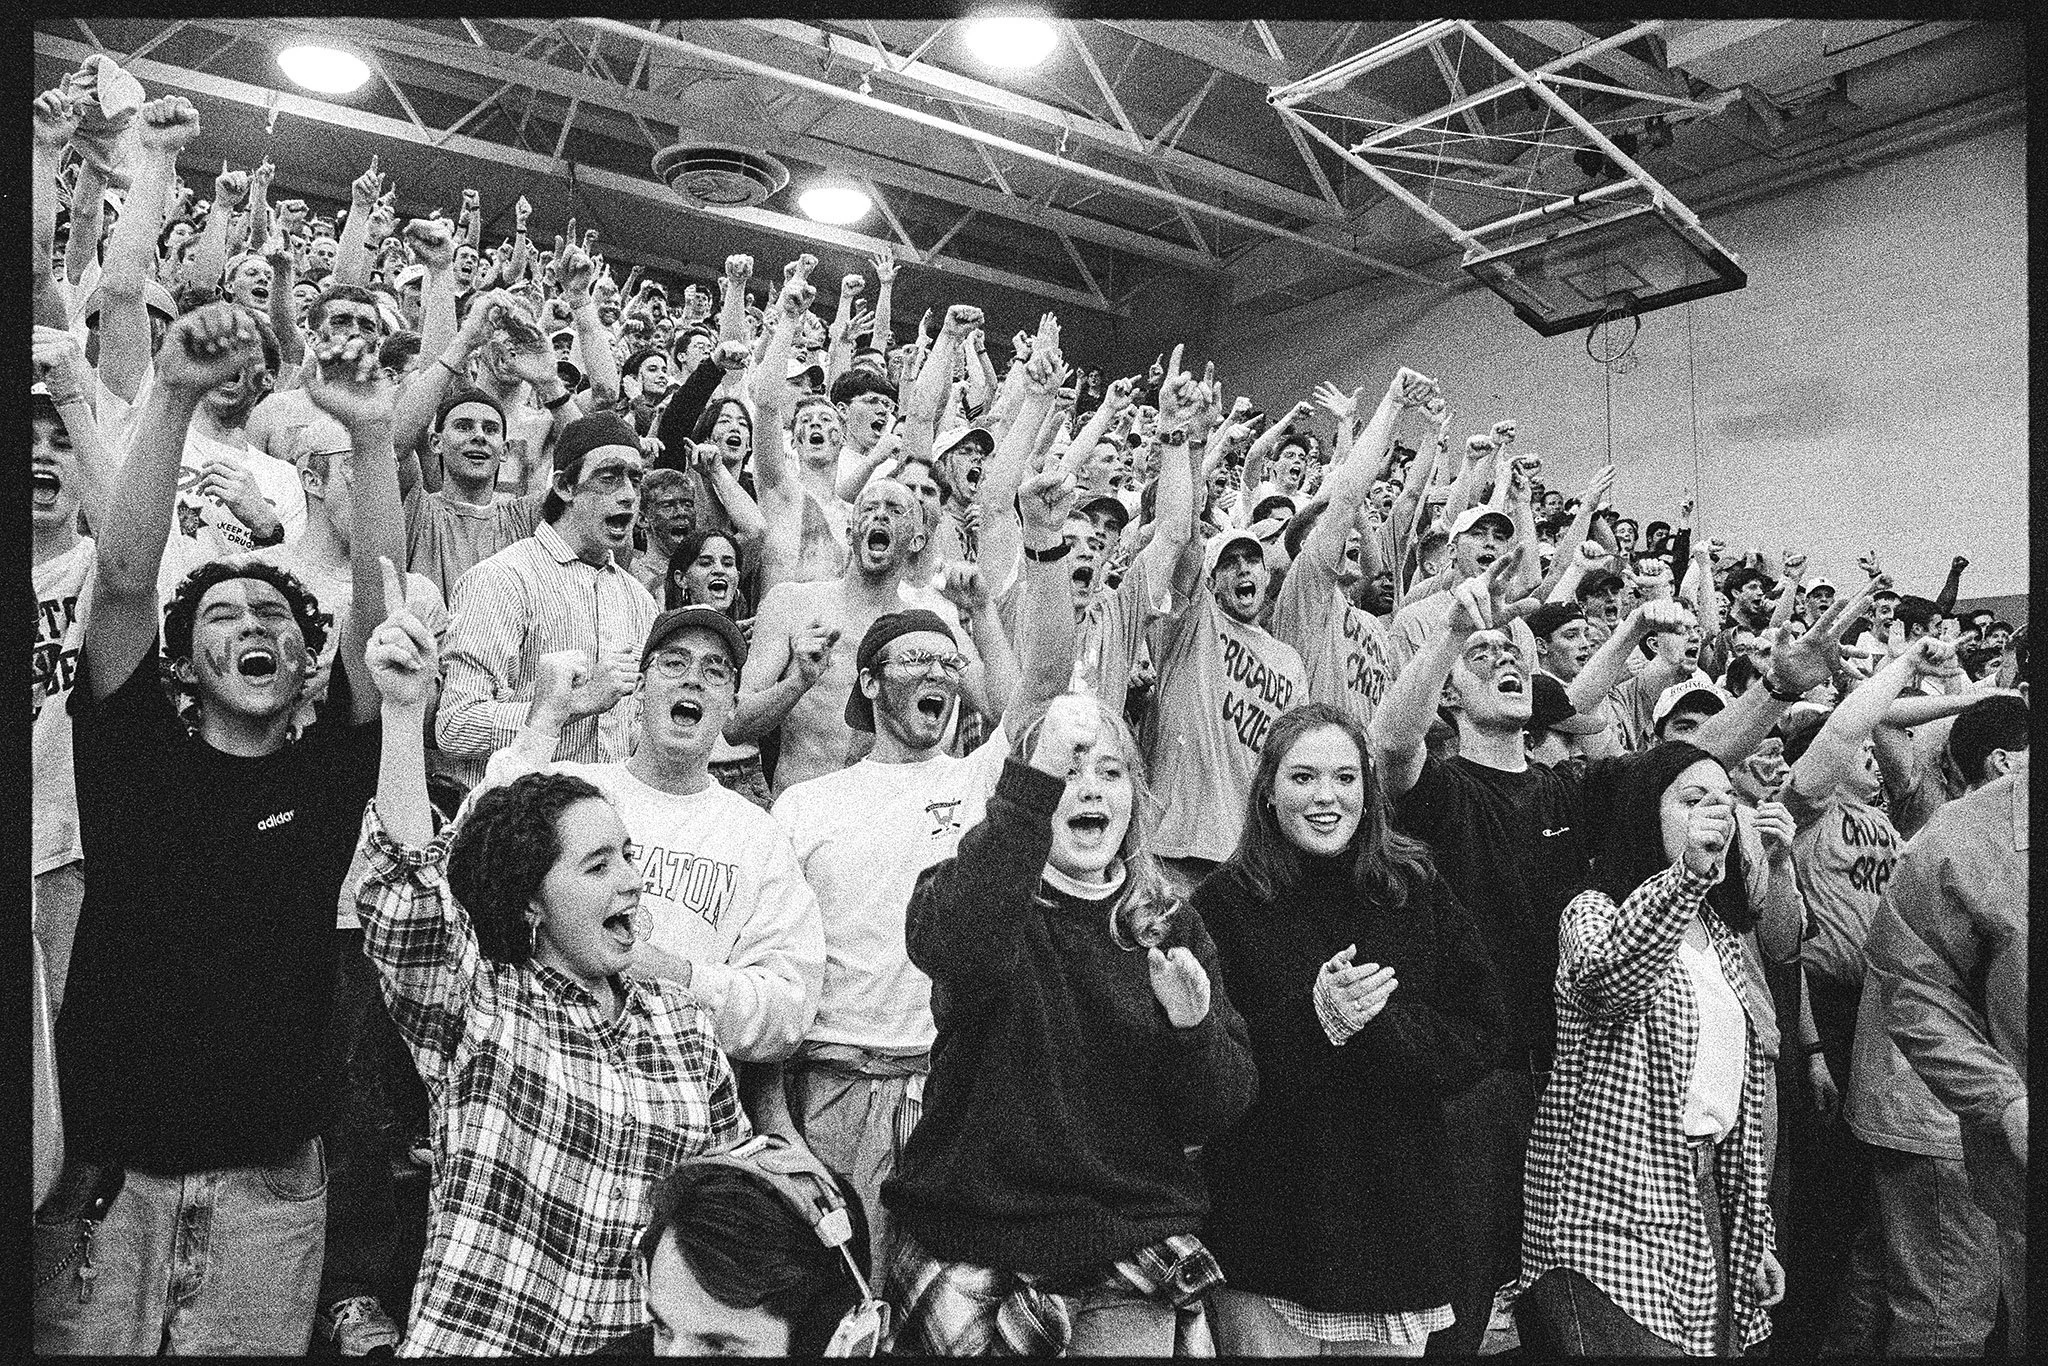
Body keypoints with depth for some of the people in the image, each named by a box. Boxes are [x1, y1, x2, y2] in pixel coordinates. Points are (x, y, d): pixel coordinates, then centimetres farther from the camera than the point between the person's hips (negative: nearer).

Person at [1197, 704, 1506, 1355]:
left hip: (1399, 1222, 3)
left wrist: (1381, 1028, -17)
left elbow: (1483, 1032, -1)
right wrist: (1315, 1021, -23)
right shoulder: (1226, 902, -5)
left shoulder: (1415, 892, 4)